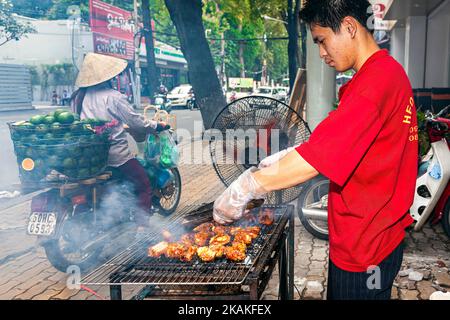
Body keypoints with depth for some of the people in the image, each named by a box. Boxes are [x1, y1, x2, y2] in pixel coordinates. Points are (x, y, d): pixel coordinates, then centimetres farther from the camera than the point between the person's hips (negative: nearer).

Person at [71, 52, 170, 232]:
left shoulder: (77, 97, 6)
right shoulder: (113, 97, -12)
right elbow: (137, 123, -9)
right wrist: (159, 126, 7)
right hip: (116, 155, -7)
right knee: (144, 186, 3)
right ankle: (142, 227, -4)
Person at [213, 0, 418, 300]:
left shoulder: (376, 81, -24)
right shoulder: (390, 72, 10)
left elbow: (315, 160, -30)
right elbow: (331, 145, 13)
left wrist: (244, 188, -22)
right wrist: (282, 159, 4)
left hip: (363, 251, -9)